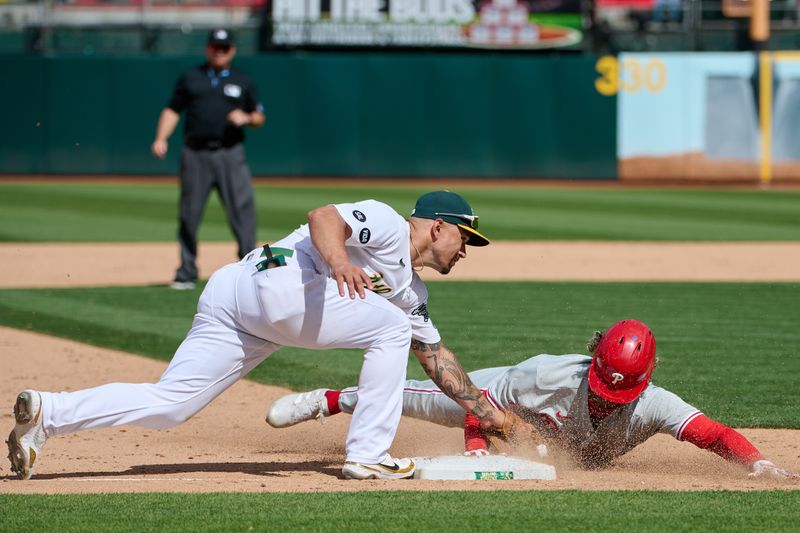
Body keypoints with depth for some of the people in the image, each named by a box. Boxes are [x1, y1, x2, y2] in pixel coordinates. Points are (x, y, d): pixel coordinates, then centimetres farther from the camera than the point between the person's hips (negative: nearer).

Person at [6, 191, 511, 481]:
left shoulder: (411, 292, 29)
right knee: (390, 327, -3)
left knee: (167, 405, -3)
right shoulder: (388, 225, 2)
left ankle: (48, 412, -12)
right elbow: (323, 217, -15)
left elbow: (436, 357, 35)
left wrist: (484, 409, 33)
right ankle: (368, 455, -6)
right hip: (270, 280, -9)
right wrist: (339, 260, -35)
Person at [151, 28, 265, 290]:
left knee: (242, 208, -11)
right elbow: (172, 110, 11)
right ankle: (187, 273, 9)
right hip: (195, 154, 1)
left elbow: (259, 117, 15)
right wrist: (161, 138, -4)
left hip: (230, 154, -1)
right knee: (189, 213, 1)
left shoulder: (243, 82, 13)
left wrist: (247, 118, -8)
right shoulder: (190, 78, 13)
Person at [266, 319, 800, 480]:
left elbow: (716, 435, -54)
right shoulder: (554, 375, -44)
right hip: (519, 401, -2)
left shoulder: (653, 406, -44)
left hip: (582, 456, 2)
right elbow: (481, 401, -30)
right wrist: (477, 451, -42)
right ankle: (331, 401, 35)